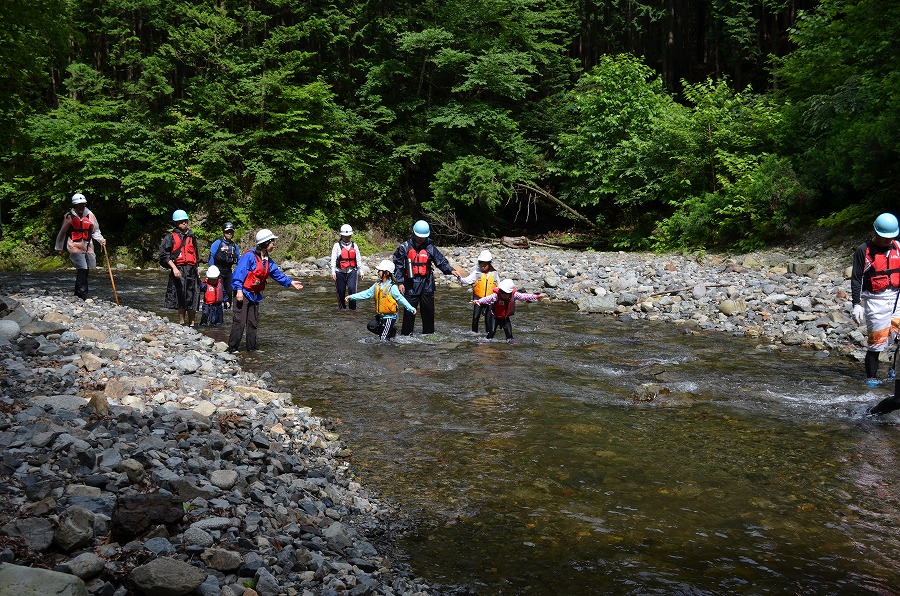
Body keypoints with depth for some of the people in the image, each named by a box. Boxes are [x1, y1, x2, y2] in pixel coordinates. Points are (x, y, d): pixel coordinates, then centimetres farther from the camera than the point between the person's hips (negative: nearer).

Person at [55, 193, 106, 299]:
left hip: (88, 247, 5)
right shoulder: (69, 216, -2)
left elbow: (95, 231, 16)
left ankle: (77, 294, 25)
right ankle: (83, 295, -16)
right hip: (75, 247, -5)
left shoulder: (90, 215, 7)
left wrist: (101, 239, -2)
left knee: (85, 270, 10)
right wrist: (60, 248, 13)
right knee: (82, 270, -16)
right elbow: (62, 233, 8)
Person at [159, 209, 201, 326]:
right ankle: (181, 323, 2)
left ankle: (191, 324, 9)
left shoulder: (191, 236, 21)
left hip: (191, 270, 4)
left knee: (192, 299, 2)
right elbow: (164, 254, -4)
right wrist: (174, 268, -14)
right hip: (179, 270, -4)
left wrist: (196, 269, 25)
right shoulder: (171, 237, 4)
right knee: (181, 299, -4)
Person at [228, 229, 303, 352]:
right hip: (243, 293, -8)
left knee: (253, 322, 13)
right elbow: (239, 272, -20)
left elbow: (277, 274, 16)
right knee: (239, 322, -10)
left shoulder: (268, 260, 10)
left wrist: (291, 282, 8)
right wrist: (239, 290, -24)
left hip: (255, 295, 8)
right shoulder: (250, 256, -17)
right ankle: (232, 348, -5)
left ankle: (251, 347, 22)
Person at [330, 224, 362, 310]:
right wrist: (333, 272, -13)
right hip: (340, 272, -1)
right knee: (341, 291, 5)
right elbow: (333, 259, -3)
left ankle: (353, 308, -8)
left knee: (352, 288, -16)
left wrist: (360, 273, 17)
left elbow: (358, 260, 16)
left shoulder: (354, 246, 9)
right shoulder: (337, 245, 0)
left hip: (352, 271, 1)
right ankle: (341, 307, 23)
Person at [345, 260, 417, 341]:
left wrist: (411, 308, -31)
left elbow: (400, 298, -21)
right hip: (379, 315, 7)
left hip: (389, 317, -7)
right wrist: (351, 297, 0)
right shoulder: (377, 285, 3)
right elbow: (367, 293, 4)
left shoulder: (392, 287, -18)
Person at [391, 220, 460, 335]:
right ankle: (405, 334, 7)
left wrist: (451, 270, -14)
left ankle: (428, 332, 21)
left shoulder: (430, 247, 4)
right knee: (409, 311, -1)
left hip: (427, 284, 2)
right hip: (411, 284, -2)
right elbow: (397, 265, 0)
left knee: (428, 310, 9)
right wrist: (400, 282, -5)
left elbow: (441, 261, 3)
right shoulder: (405, 247, -2)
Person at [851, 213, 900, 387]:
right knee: (876, 339, -3)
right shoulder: (863, 251, -4)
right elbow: (856, 279, -3)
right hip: (875, 300, -4)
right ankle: (871, 377, 9)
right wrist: (856, 305, -9)